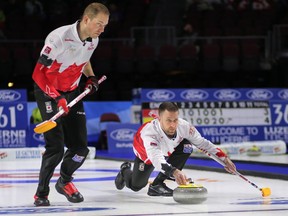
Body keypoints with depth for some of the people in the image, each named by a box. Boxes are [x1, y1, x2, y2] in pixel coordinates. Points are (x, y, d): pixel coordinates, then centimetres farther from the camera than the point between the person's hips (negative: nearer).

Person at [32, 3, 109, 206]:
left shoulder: (93, 40, -4)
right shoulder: (59, 37, -27)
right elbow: (39, 73, -23)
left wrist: (91, 77, 4)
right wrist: (56, 98, -30)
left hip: (72, 92, 7)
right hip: (48, 92, -7)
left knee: (80, 147, 3)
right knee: (56, 146, -16)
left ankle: (65, 182, 28)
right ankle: (41, 192, 0)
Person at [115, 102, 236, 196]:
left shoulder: (184, 126, -36)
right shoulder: (149, 132, -48)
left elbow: (202, 143, -18)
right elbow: (157, 159, -62)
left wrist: (224, 158, -21)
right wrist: (174, 172, -79)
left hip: (168, 150, 3)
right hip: (147, 154, -3)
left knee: (186, 146, -27)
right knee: (136, 185, 4)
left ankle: (157, 184, -17)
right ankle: (125, 170, 43)